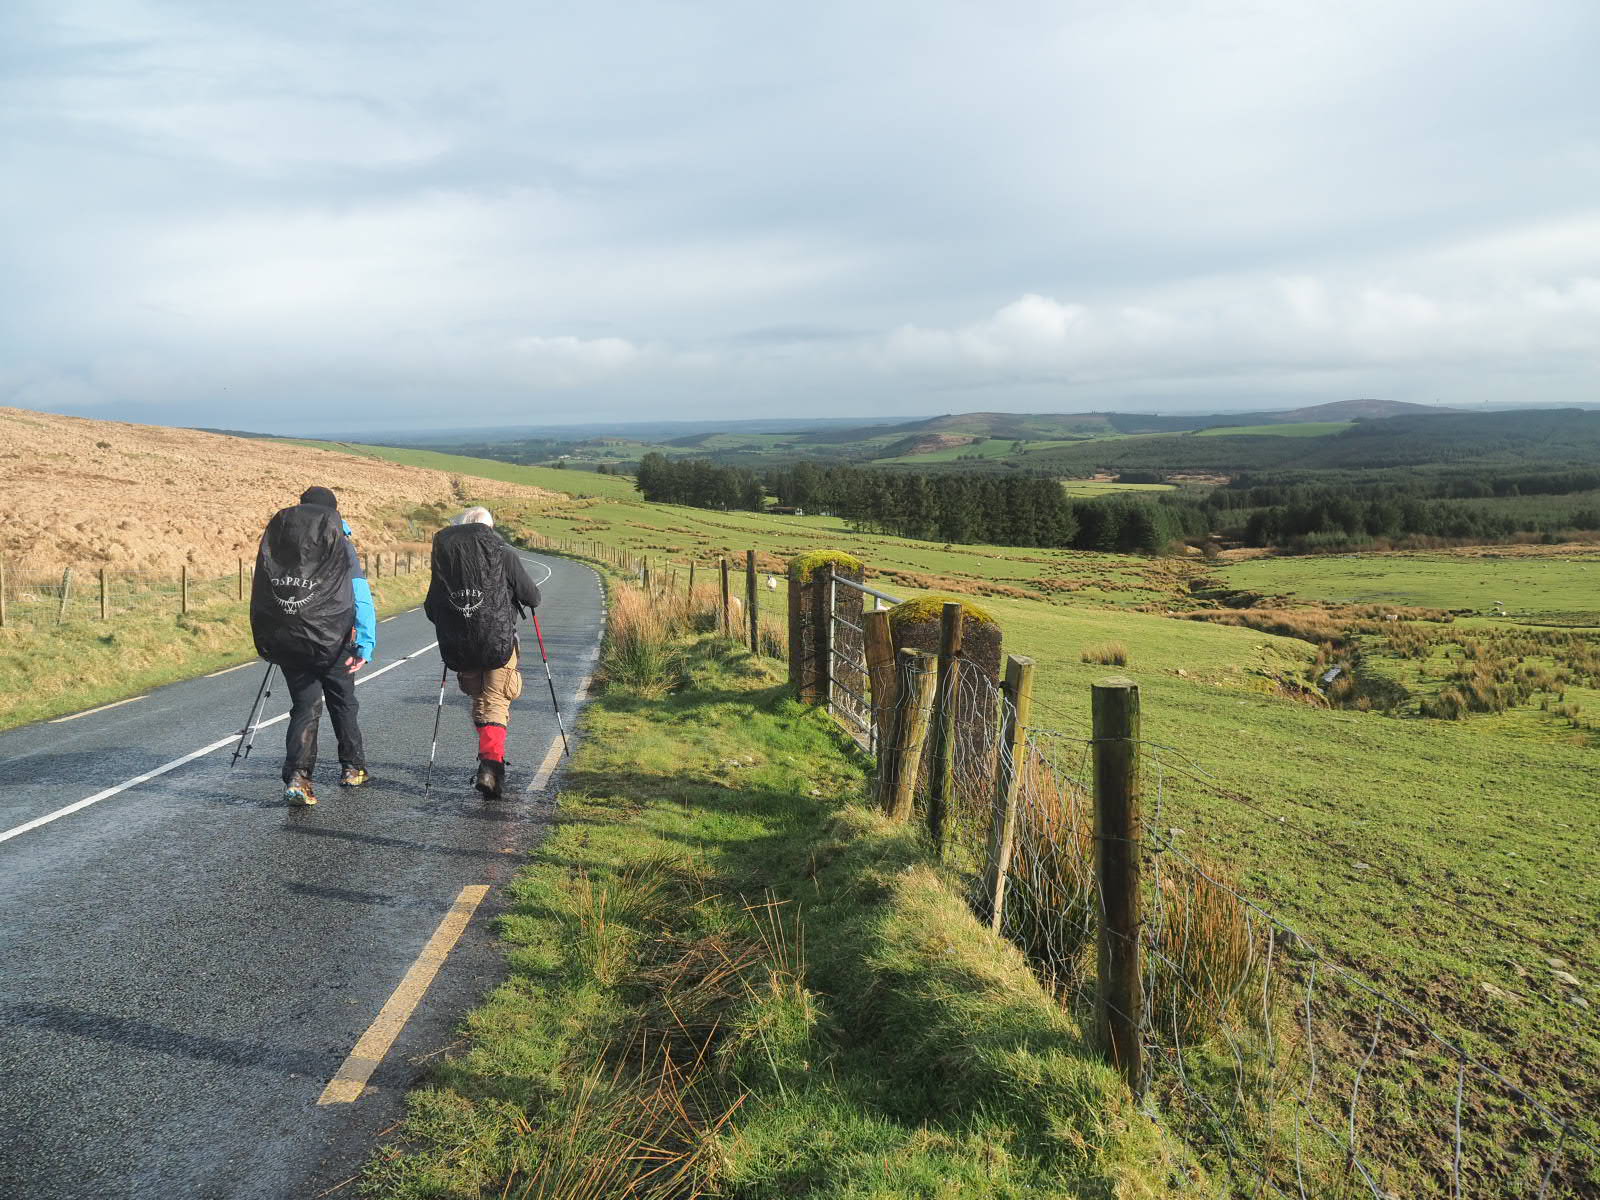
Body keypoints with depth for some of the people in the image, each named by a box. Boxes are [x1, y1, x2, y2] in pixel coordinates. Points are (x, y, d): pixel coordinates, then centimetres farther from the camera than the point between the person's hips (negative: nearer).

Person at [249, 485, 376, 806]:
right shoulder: (340, 542, -3)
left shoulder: (273, 539, 8)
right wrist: (365, 644, -13)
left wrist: (265, 644, 13)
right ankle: (353, 768, 27)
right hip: (331, 640, -2)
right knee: (343, 702, 16)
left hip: (286, 642, 2)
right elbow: (361, 596, -10)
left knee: (304, 706, 10)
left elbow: (260, 596, 9)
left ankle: (297, 777, -6)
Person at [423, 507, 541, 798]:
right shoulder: (502, 553, -4)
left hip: (459, 646, 4)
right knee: (496, 703, 0)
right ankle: (490, 764, -17)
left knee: (479, 701, 20)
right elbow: (531, 596, 1)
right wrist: (532, 600, 24)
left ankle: (490, 762, 27)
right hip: (499, 642, -3)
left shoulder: (444, 556, 5)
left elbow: (431, 607, 9)